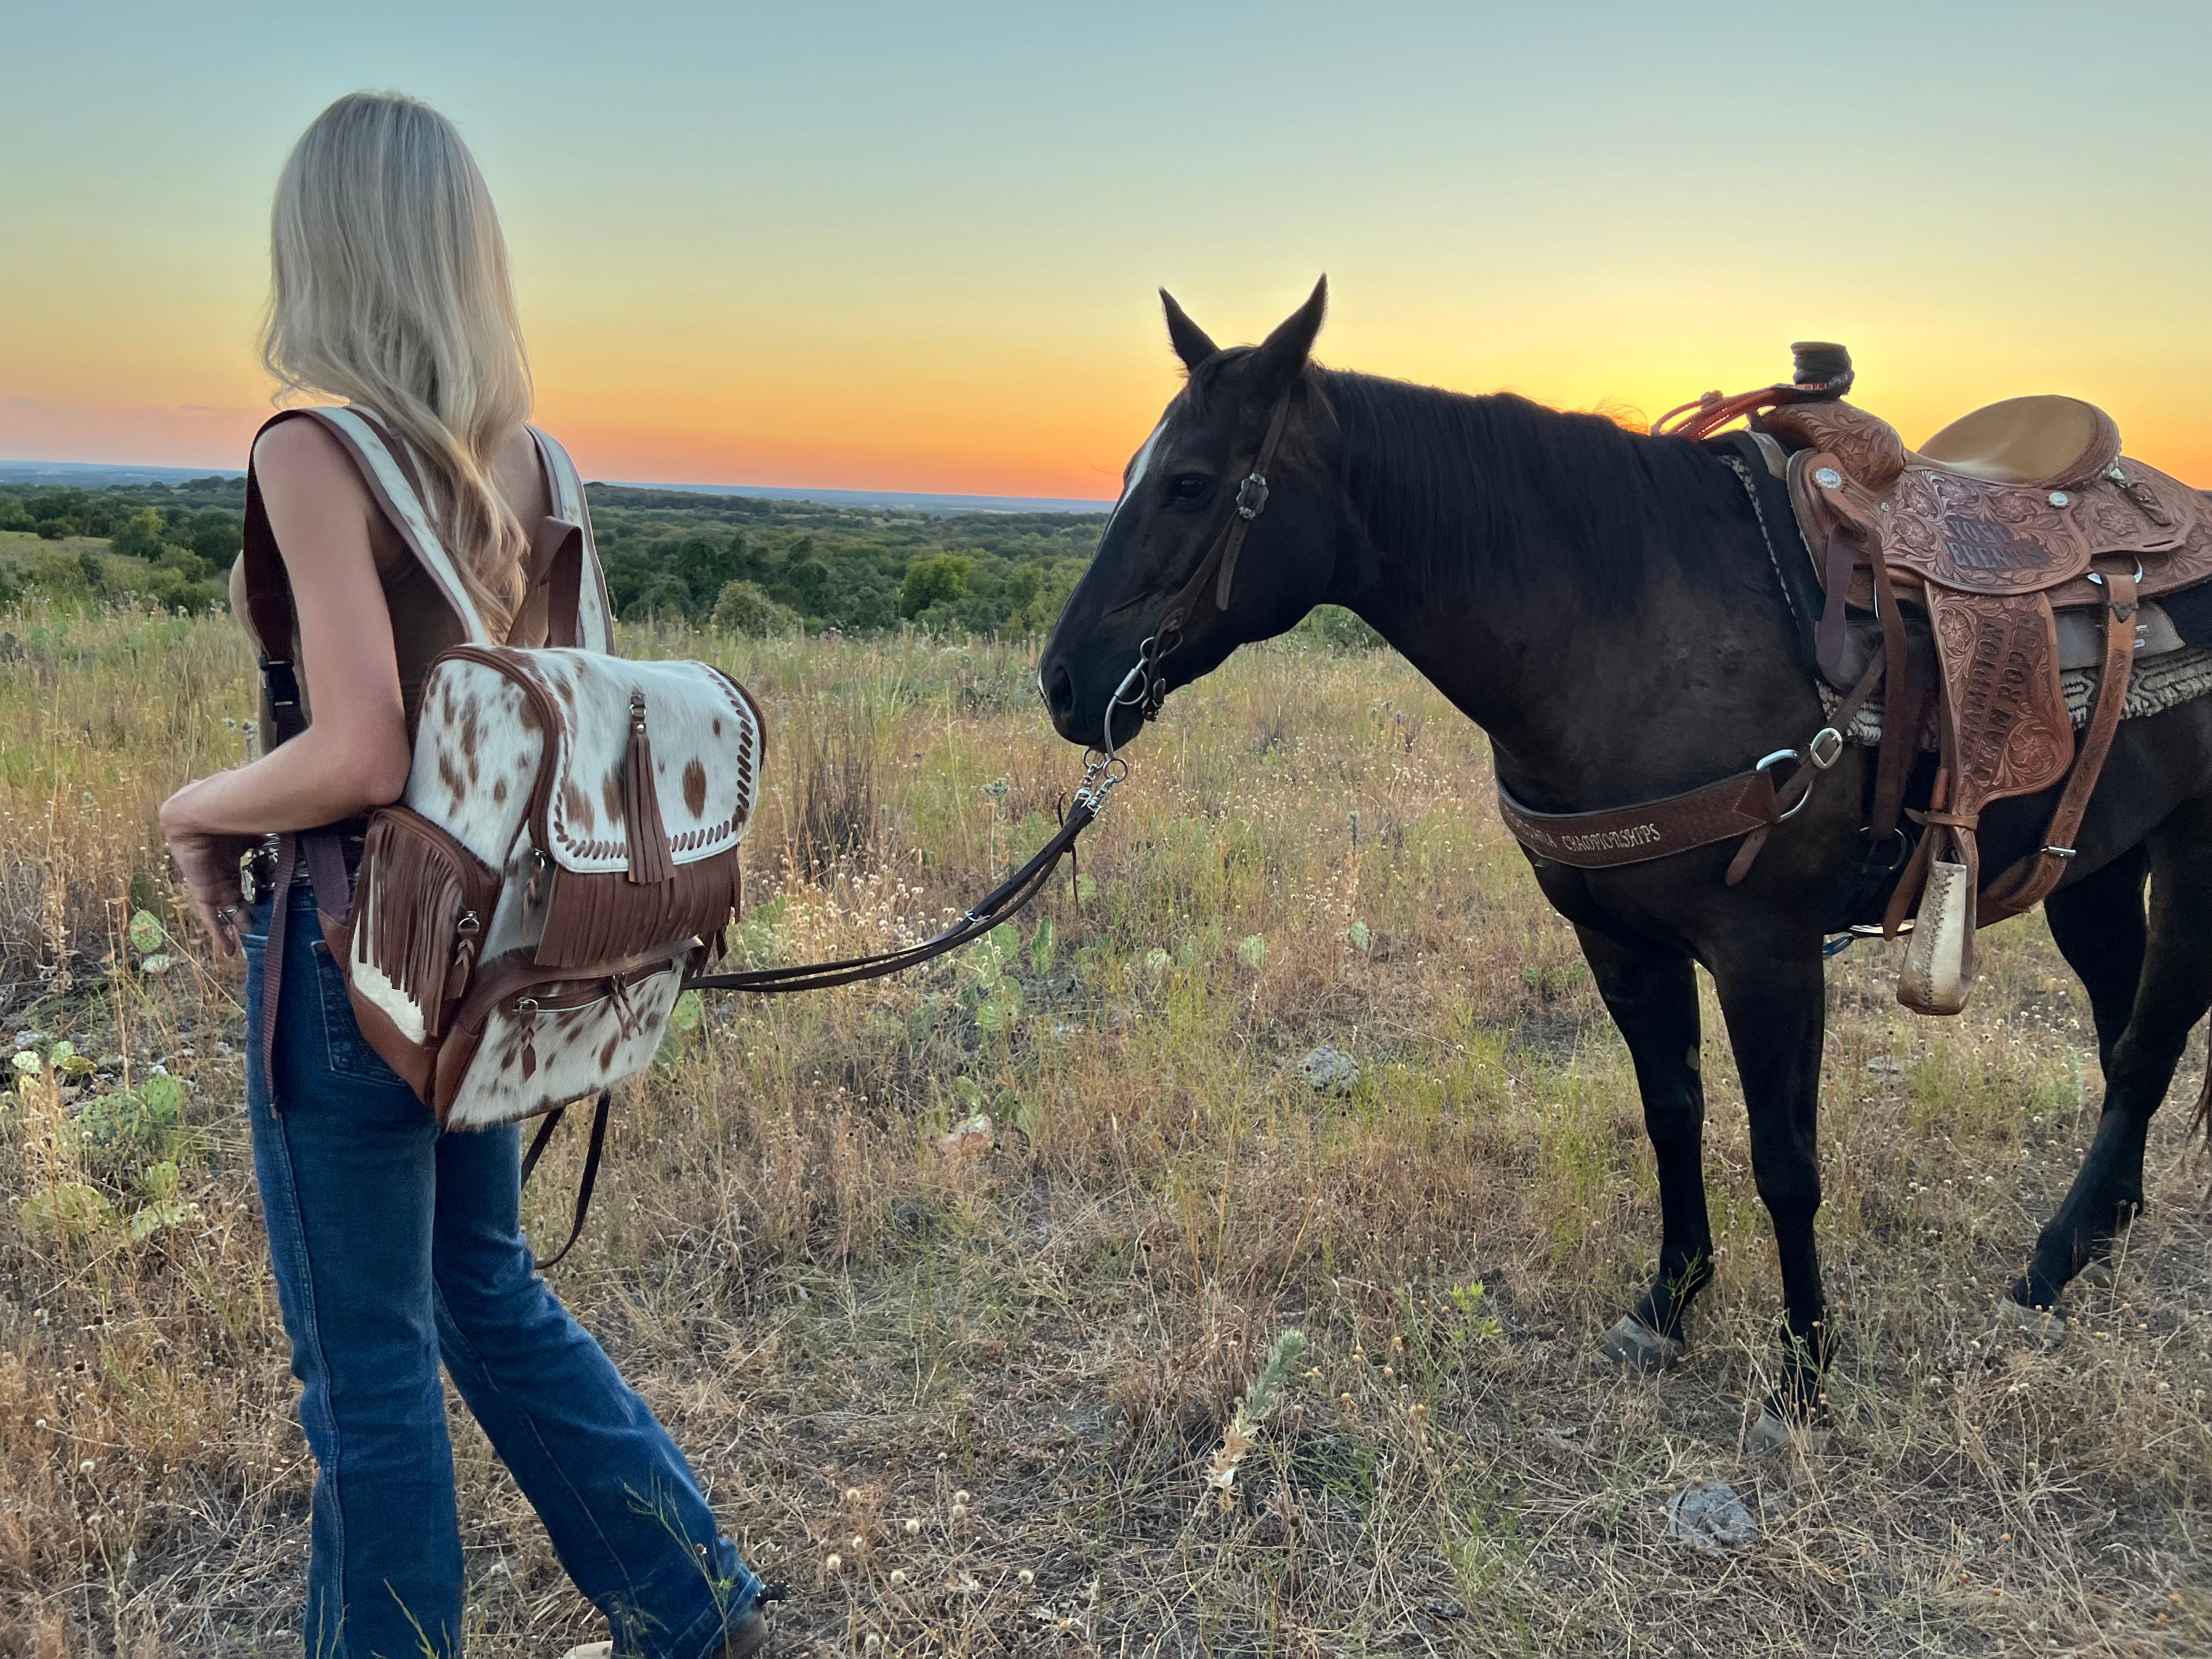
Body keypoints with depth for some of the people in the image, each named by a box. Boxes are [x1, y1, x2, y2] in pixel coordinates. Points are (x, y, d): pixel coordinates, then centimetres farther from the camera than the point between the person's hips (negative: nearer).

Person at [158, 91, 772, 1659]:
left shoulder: (313, 451, -17)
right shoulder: (525, 456, 4)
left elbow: (359, 755, -24)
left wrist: (202, 809, -7)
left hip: (357, 941, -7)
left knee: (366, 1359, 11)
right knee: (491, 1294, 24)